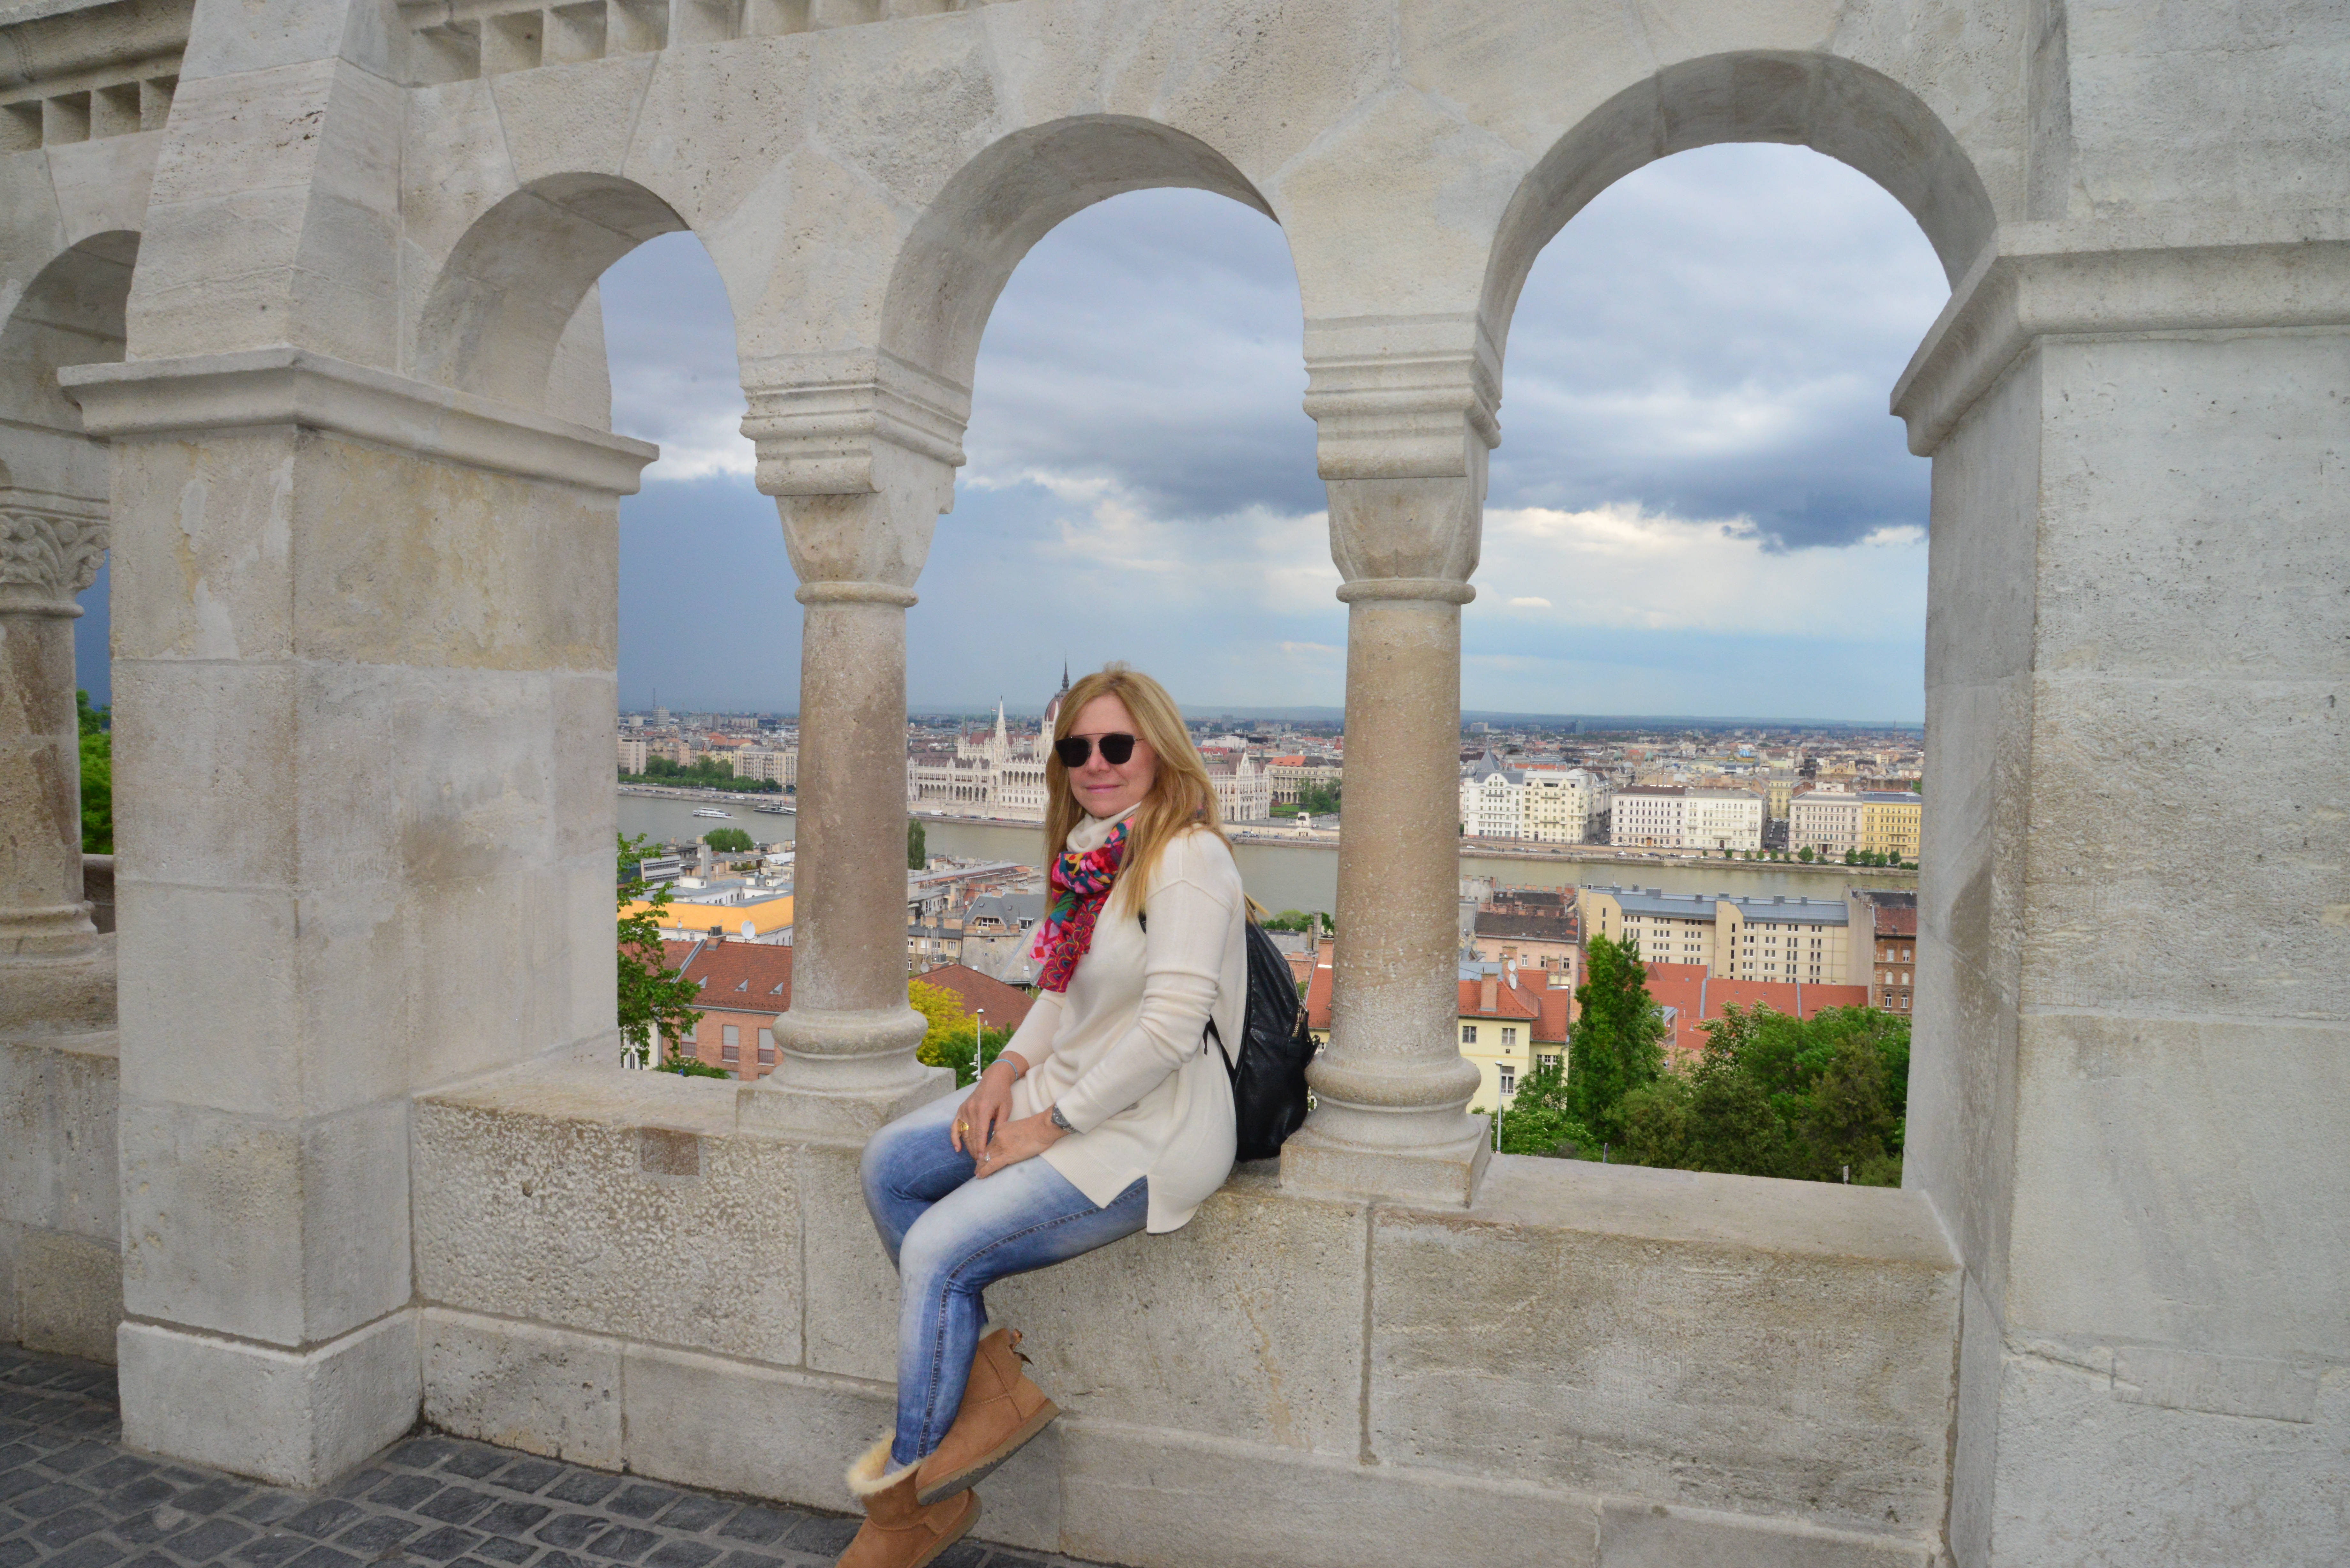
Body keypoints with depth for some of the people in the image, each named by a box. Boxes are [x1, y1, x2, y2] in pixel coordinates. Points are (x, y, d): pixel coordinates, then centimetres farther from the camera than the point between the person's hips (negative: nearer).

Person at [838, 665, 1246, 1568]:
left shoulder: (1187, 858, -17)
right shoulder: (1092, 852, 10)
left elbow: (1170, 1026, -24)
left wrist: (1050, 1124, -18)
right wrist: (1009, 1071, 2)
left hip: (1149, 1136, -9)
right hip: (1066, 1093, 10)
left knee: (937, 1250, -15)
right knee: (889, 1166, 2)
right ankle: (993, 1381, 7)